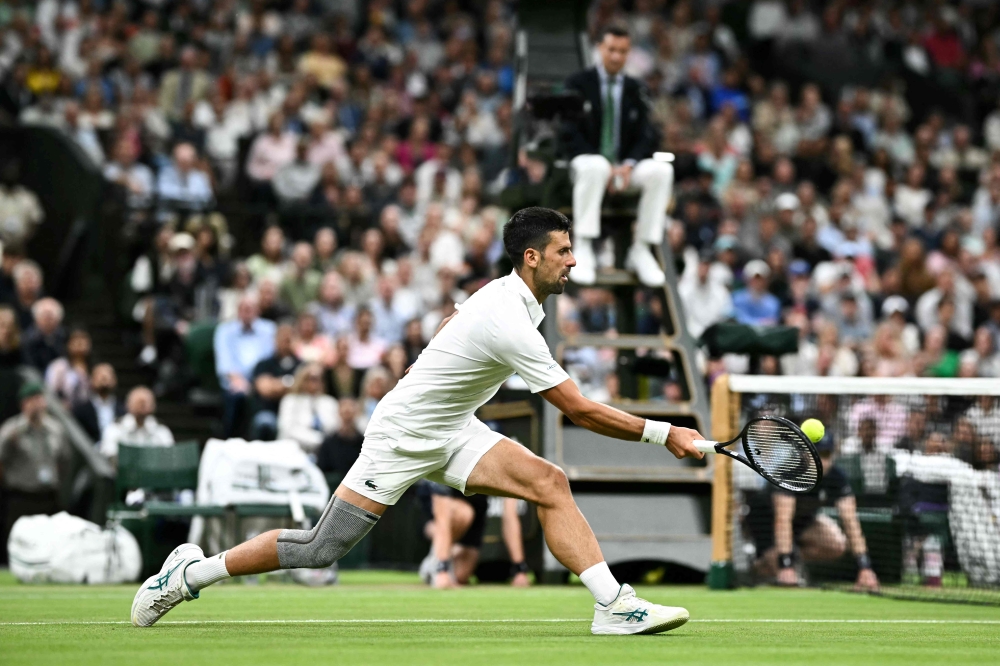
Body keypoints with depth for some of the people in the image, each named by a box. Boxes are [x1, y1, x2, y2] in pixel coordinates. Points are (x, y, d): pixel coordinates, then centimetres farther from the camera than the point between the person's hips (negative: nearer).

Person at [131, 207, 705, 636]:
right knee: (321, 549, -5)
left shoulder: (505, 293, 1)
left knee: (550, 483, -12)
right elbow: (581, 410, -27)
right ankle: (193, 572, 11)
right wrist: (663, 434, -22)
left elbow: (447, 326, 22)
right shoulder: (510, 325, -28)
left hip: (451, 432, 9)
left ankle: (615, 606, -19)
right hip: (403, 438, -9)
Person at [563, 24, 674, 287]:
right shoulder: (578, 84, 3)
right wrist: (606, 167, -18)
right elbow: (571, 133, -5)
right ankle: (582, 250, -37)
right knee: (595, 167, -40)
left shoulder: (636, 89, 11)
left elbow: (647, 135, 6)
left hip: (625, 168, 3)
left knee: (662, 171, -27)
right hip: (586, 160, -3)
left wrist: (629, 165, -16)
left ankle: (641, 250, -23)